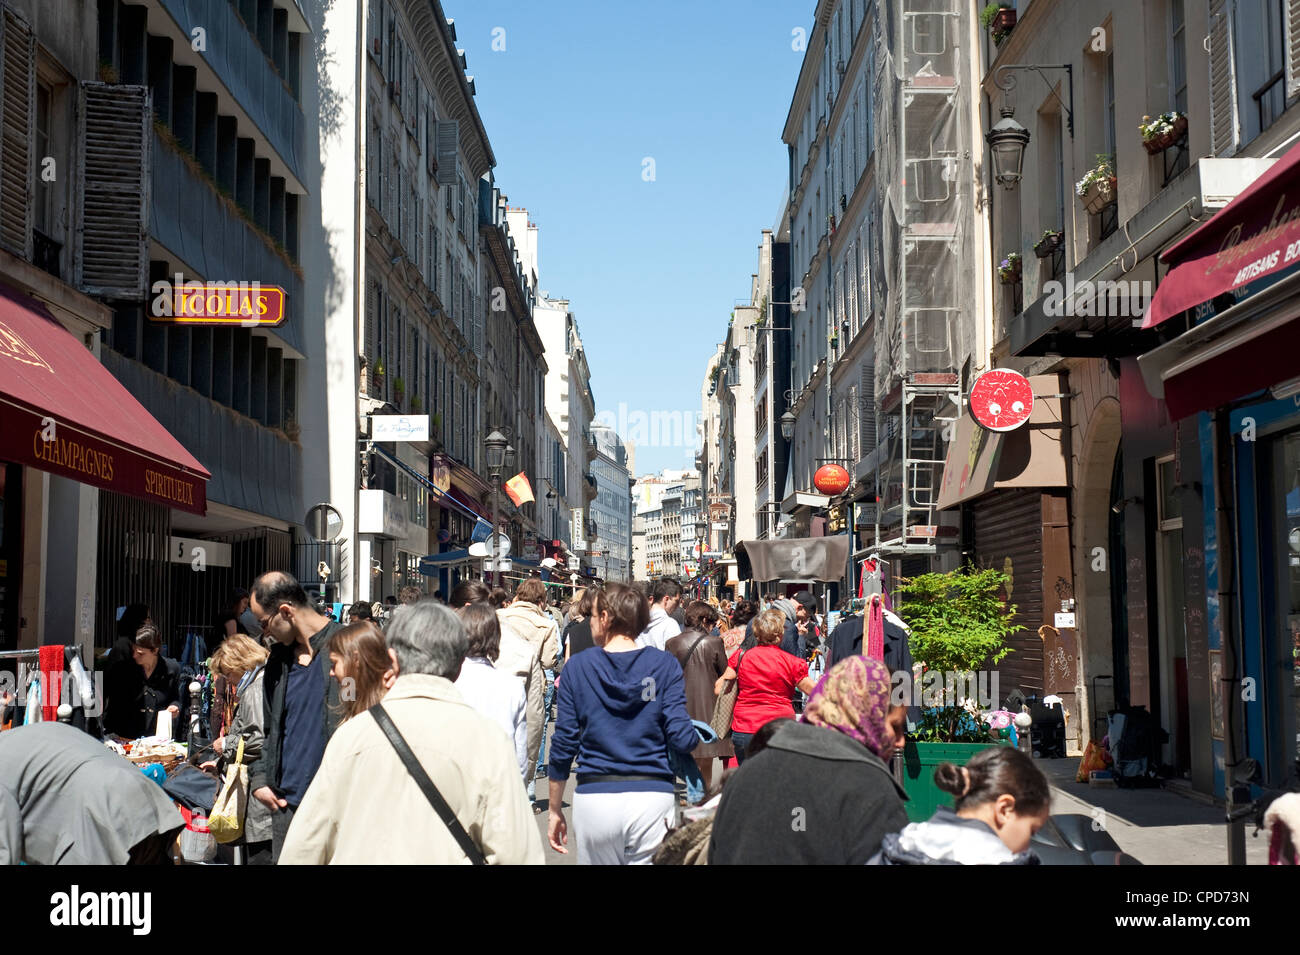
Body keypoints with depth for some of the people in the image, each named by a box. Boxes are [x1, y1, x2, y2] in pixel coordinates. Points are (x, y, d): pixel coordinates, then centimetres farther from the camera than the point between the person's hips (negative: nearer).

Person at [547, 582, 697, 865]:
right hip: (653, 796, 0)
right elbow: (682, 738, -8)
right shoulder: (665, 665, 0)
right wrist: (697, 737, 16)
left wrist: (555, 809, 10)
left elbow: (563, 744, 1)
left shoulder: (577, 667, 1)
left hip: (594, 798, 1)